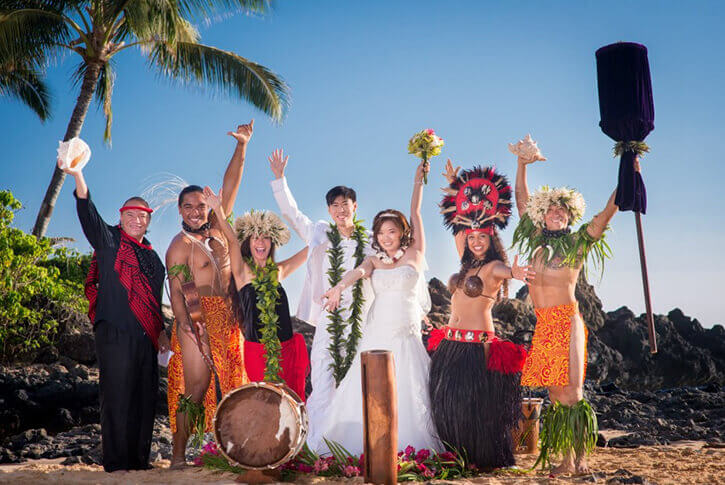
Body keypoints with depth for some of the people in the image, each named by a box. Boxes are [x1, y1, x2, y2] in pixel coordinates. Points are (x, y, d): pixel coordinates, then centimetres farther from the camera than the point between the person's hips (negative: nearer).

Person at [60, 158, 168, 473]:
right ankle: (116, 463, -3)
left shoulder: (153, 257, 21)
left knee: (145, 399, 5)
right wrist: (78, 177, -29)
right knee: (117, 397, -7)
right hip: (115, 332, -6)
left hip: (145, 337, 6)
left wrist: (160, 331, 21)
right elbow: (89, 216, -14)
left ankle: (139, 460, 13)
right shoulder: (110, 241, 4)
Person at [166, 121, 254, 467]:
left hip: (227, 319, 6)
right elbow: (175, 289, -10)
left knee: (227, 384, 2)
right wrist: (183, 322, -25)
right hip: (197, 320, -6)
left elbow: (229, 188, 13)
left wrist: (241, 146, 8)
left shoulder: (217, 230, 14)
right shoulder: (180, 244, -1)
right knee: (195, 386, -8)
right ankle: (178, 455, -2)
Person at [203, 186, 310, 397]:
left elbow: (311, 249, 19)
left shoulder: (278, 271, 12)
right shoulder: (243, 271, 0)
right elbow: (232, 240, -17)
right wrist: (219, 211, -30)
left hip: (287, 350, 4)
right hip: (257, 352, -4)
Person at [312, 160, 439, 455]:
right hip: (376, 334, 2)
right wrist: (340, 287, -30)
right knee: (366, 393, -2)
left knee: (408, 395, -6)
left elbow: (415, 215, 2)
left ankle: (408, 449, 5)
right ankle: (365, 448, 9)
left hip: (407, 337, -2)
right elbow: (357, 272, -10)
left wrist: (419, 180, 0)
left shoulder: (414, 255, 7)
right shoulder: (374, 261, 11)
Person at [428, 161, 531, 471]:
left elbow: (501, 269, -32)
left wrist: (511, 272, -55)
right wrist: (454, 187, 21)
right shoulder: (467, 263, 11)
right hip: (450, 343, 7)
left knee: (475, 405, -5)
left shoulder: (493, 267, -7)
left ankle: (484, 459, 11)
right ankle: (458, 457, 21)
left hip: (477, 346, -7)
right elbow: (459, 221, 19)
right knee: (446, 402, 7)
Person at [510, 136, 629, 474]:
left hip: (566, 322, -4)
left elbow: (607, 212, -7)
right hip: (543, 324, 5)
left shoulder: (578, 243, 3)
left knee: (571, 391, -8)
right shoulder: (537, 241, 15)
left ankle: (581, 458, 0)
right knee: (555, 393, 5)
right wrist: (522, 165, 20)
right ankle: (566, 458, 11)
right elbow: (522, 201, 21)